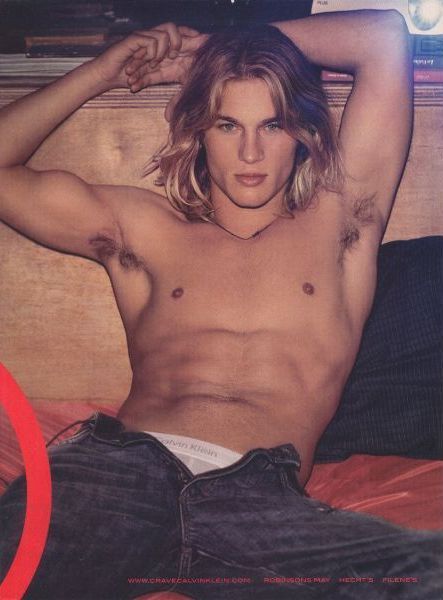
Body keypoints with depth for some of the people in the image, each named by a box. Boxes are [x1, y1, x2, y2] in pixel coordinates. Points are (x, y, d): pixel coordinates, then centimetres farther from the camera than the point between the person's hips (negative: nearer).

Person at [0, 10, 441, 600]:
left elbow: (387, 35, 19)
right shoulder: (143, 228, 23)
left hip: (258, 497, 1)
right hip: (122, 463, 0)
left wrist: (214, 47, 25)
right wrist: (104, 69, 26)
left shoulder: (337, 222, 19)